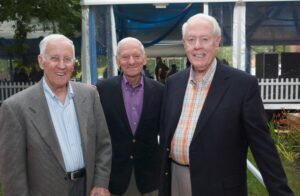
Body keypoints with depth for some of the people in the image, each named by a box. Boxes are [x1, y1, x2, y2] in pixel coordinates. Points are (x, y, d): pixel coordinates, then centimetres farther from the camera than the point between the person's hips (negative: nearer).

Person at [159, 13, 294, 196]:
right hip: (175, 179, 4)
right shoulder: (173, 82, 2)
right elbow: (166, 133, 10)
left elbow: (262, 146, -10)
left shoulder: (243, 84, -12)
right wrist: (163, 178, 14)